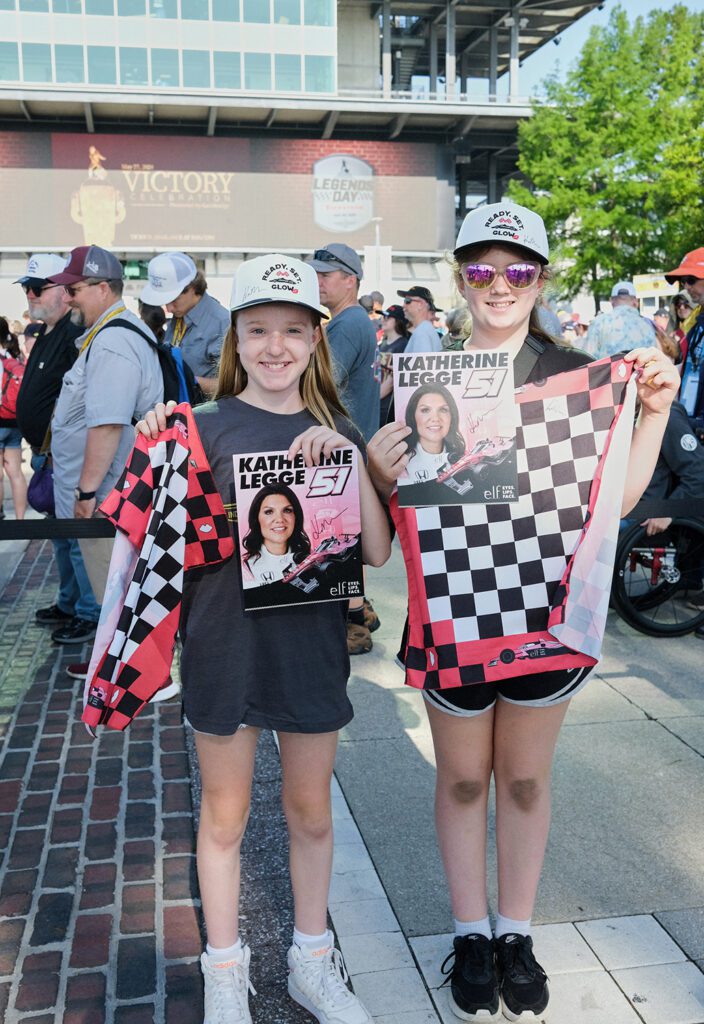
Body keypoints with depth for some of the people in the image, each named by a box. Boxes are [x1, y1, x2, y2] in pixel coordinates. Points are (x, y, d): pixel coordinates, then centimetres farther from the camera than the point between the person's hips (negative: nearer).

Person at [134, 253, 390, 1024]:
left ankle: (311, 960, 39)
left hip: (311, 640, 2)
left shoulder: (335, 432, 1)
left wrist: (349, 459, -18)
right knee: (224, 814, 13)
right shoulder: (206, 427, -5)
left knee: (310, 810, 17)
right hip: (226, 641, -2)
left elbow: (377, 551, -6)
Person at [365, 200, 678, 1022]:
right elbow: (405, 510, 1)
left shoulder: (575, 374, -1)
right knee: (462, 778, 14)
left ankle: (517, 935, 36)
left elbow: (615, 499, -2)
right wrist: (381, 473, -20)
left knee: (525, 778, 16)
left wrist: (654, 414, -14)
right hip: (454, 610, 0)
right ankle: (471, 935, 34)